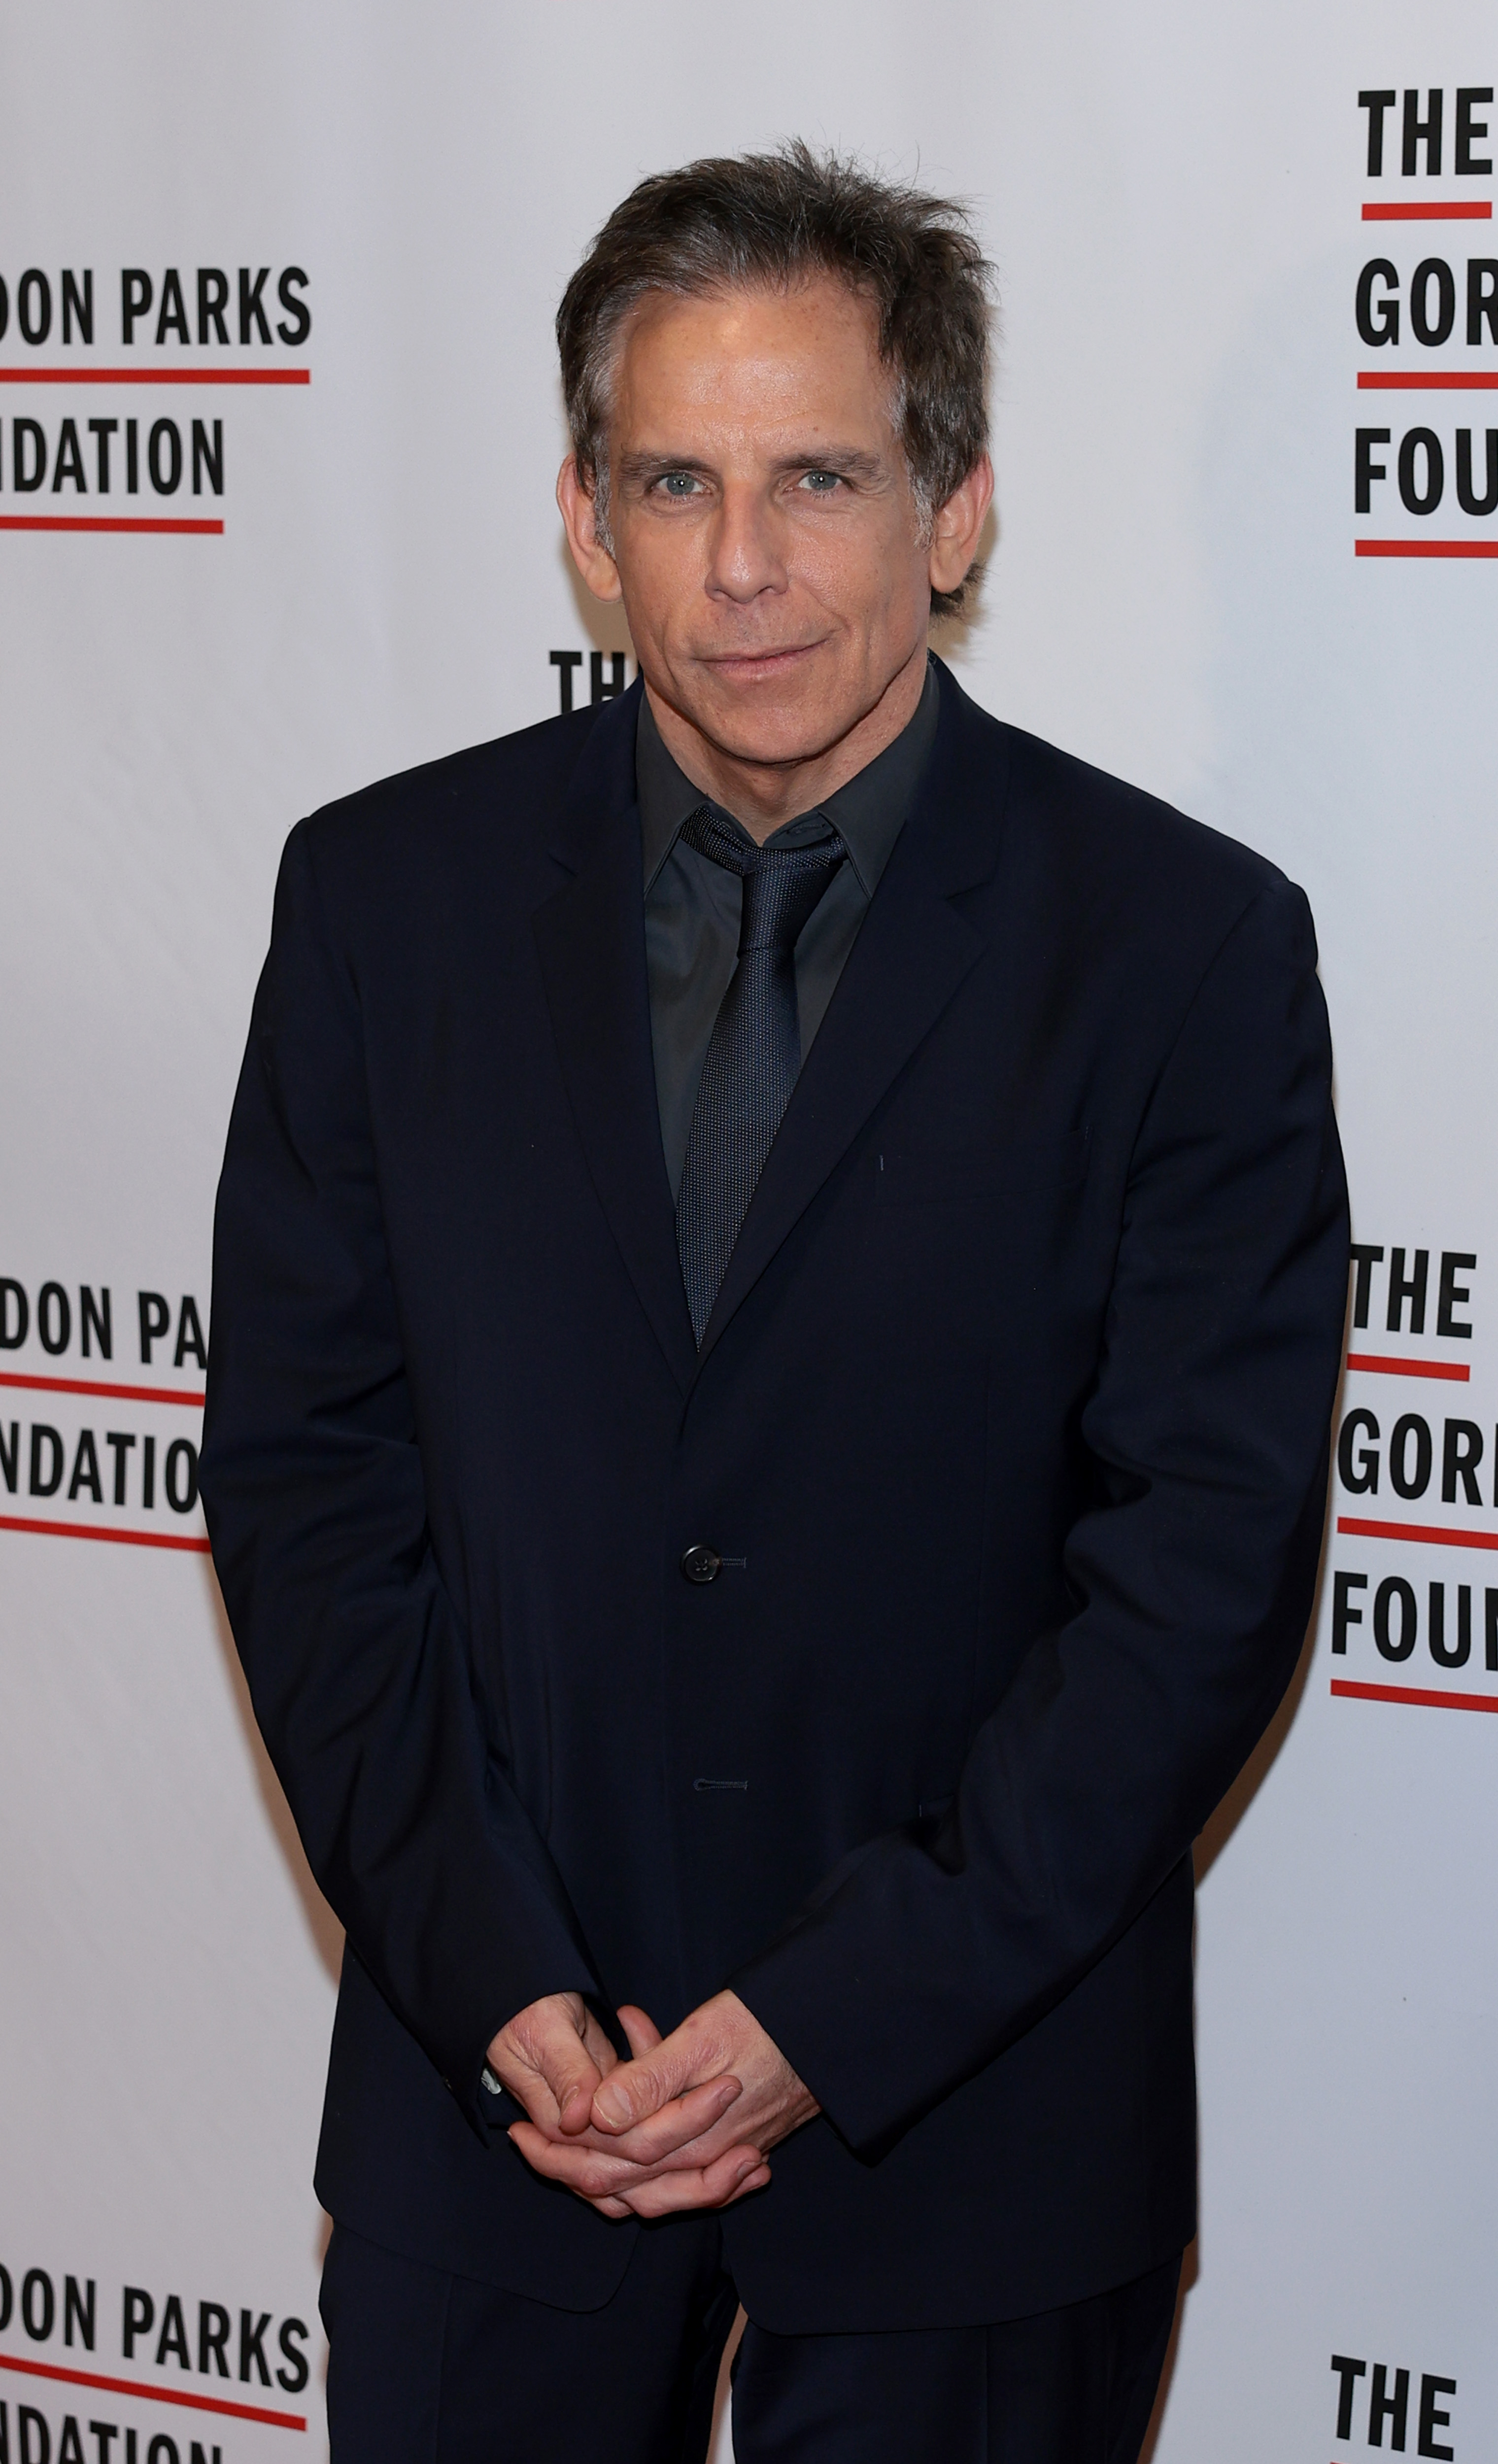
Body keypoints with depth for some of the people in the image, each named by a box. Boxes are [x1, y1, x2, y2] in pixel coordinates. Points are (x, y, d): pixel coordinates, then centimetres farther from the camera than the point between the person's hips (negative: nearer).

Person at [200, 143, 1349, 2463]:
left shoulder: (1184, 945, -7)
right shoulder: (391, 894, 1)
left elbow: (1209, 1561, -9)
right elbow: (304, 1465, 0)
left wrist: (837, 2017, -14)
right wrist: (498, 1985, -9)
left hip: (965, 2107, -1)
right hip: (485, 2092, 2)